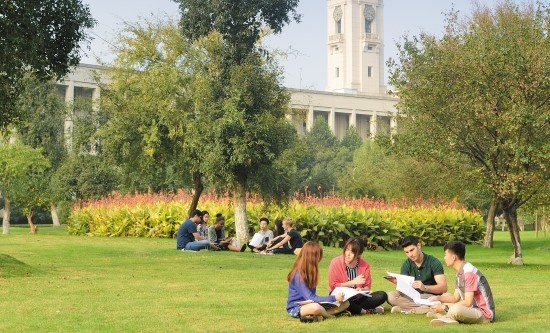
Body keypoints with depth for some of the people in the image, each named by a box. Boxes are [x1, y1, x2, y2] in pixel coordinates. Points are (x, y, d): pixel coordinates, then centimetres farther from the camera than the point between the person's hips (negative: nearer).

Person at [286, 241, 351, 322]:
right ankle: (331, 315, -12)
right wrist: (334, 298, -22)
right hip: (295, 308, -9)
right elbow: (310, 298, -23)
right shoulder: (298, 275, -19)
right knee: (316, 307, -44)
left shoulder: (308, 272, 9)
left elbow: (312, 296, 9)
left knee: (345, 303, -3)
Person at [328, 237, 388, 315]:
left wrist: (361, 290, -24)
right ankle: (367, 311, -23)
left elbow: (367, 287, 0)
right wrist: (352, 282, -20)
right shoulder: (335, 263, -10)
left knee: (382, 295, -17)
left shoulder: (365, 265, -3)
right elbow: (333, 285, -13)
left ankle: (353, 310, -22)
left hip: (358, 299, 3)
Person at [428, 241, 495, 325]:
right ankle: (450, 319, -13)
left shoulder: (469, 272, -20)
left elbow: (468, 302, -24)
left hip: (484, 314, -10)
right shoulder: (460, 272, 10)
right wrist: (438, 298, 1)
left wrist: (445, 308, -19)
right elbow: (456, 298, 15)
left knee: (456, 309, -38)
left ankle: (447, 318, -10)